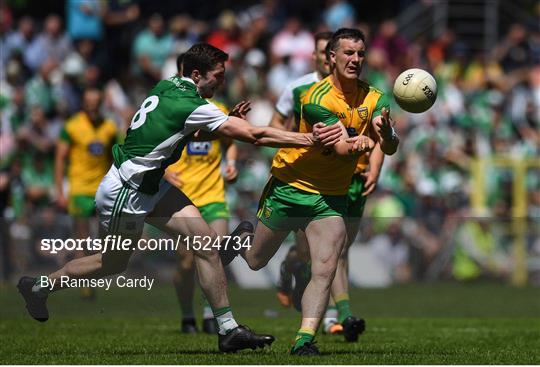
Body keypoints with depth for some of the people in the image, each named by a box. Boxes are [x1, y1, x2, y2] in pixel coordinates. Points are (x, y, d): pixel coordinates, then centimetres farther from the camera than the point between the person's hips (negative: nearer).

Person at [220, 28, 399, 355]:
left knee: (325, 272, -14)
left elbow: (390, 148, -14)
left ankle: (305, 339, -13)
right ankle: (238, 240, 47)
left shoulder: (373, 99, -3)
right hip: (290, 189, -3)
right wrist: (358, 144, -49)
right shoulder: (317, 99, -20)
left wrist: (386, 133, -37)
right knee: (256, 261, 13)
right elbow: (340, 148, -28)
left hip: (331, 198, 3)